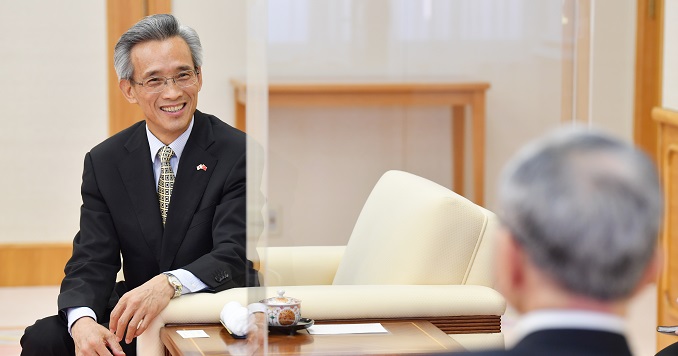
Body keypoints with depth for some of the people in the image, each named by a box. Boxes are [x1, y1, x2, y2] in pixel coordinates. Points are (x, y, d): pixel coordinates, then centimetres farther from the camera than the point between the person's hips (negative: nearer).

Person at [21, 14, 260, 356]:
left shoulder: (238, 153, -7)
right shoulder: (104, 162, 4)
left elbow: (233, 256, -16)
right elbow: (91, 262, -3)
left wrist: (168, 284, -37)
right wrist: (83, 321, -27)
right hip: (133, 316, 3)